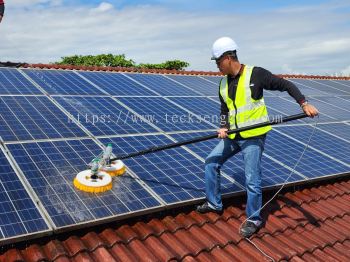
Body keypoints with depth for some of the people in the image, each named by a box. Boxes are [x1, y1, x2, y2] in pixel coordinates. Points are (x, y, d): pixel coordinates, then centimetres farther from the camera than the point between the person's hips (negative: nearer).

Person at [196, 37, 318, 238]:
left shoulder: (255, 74, -10)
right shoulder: (224, 84, 9)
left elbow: (286, 85, -7)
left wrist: (304, 103, -20)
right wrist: (223, 127, -6)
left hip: (253, 137, -7)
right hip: (232, 137, 7)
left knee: (252, 180, -3)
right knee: (211, 162, 10)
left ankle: (254, 219, 17)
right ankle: (214, 204, 27)